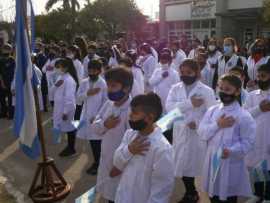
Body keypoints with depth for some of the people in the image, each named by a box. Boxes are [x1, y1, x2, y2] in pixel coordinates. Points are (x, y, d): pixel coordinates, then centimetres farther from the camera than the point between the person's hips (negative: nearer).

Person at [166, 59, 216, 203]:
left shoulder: (207, 91, -5)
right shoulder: (175, 88, 3)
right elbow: (169, 106, -13)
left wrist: (198, 123, -20)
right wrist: (189, 103, -20)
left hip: (198, 135, -3)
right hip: (180, 133, 4)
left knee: (194, 167, 4)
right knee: (183, 167, 16)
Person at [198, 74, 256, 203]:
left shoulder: (244, 116, -12)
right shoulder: (212, 110, 1)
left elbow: (248, 142, -12)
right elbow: (201, 133, -3)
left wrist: (231, 151, -27)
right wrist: (217, 125, -17)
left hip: (231, 164, -4)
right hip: (212, 161, 4)